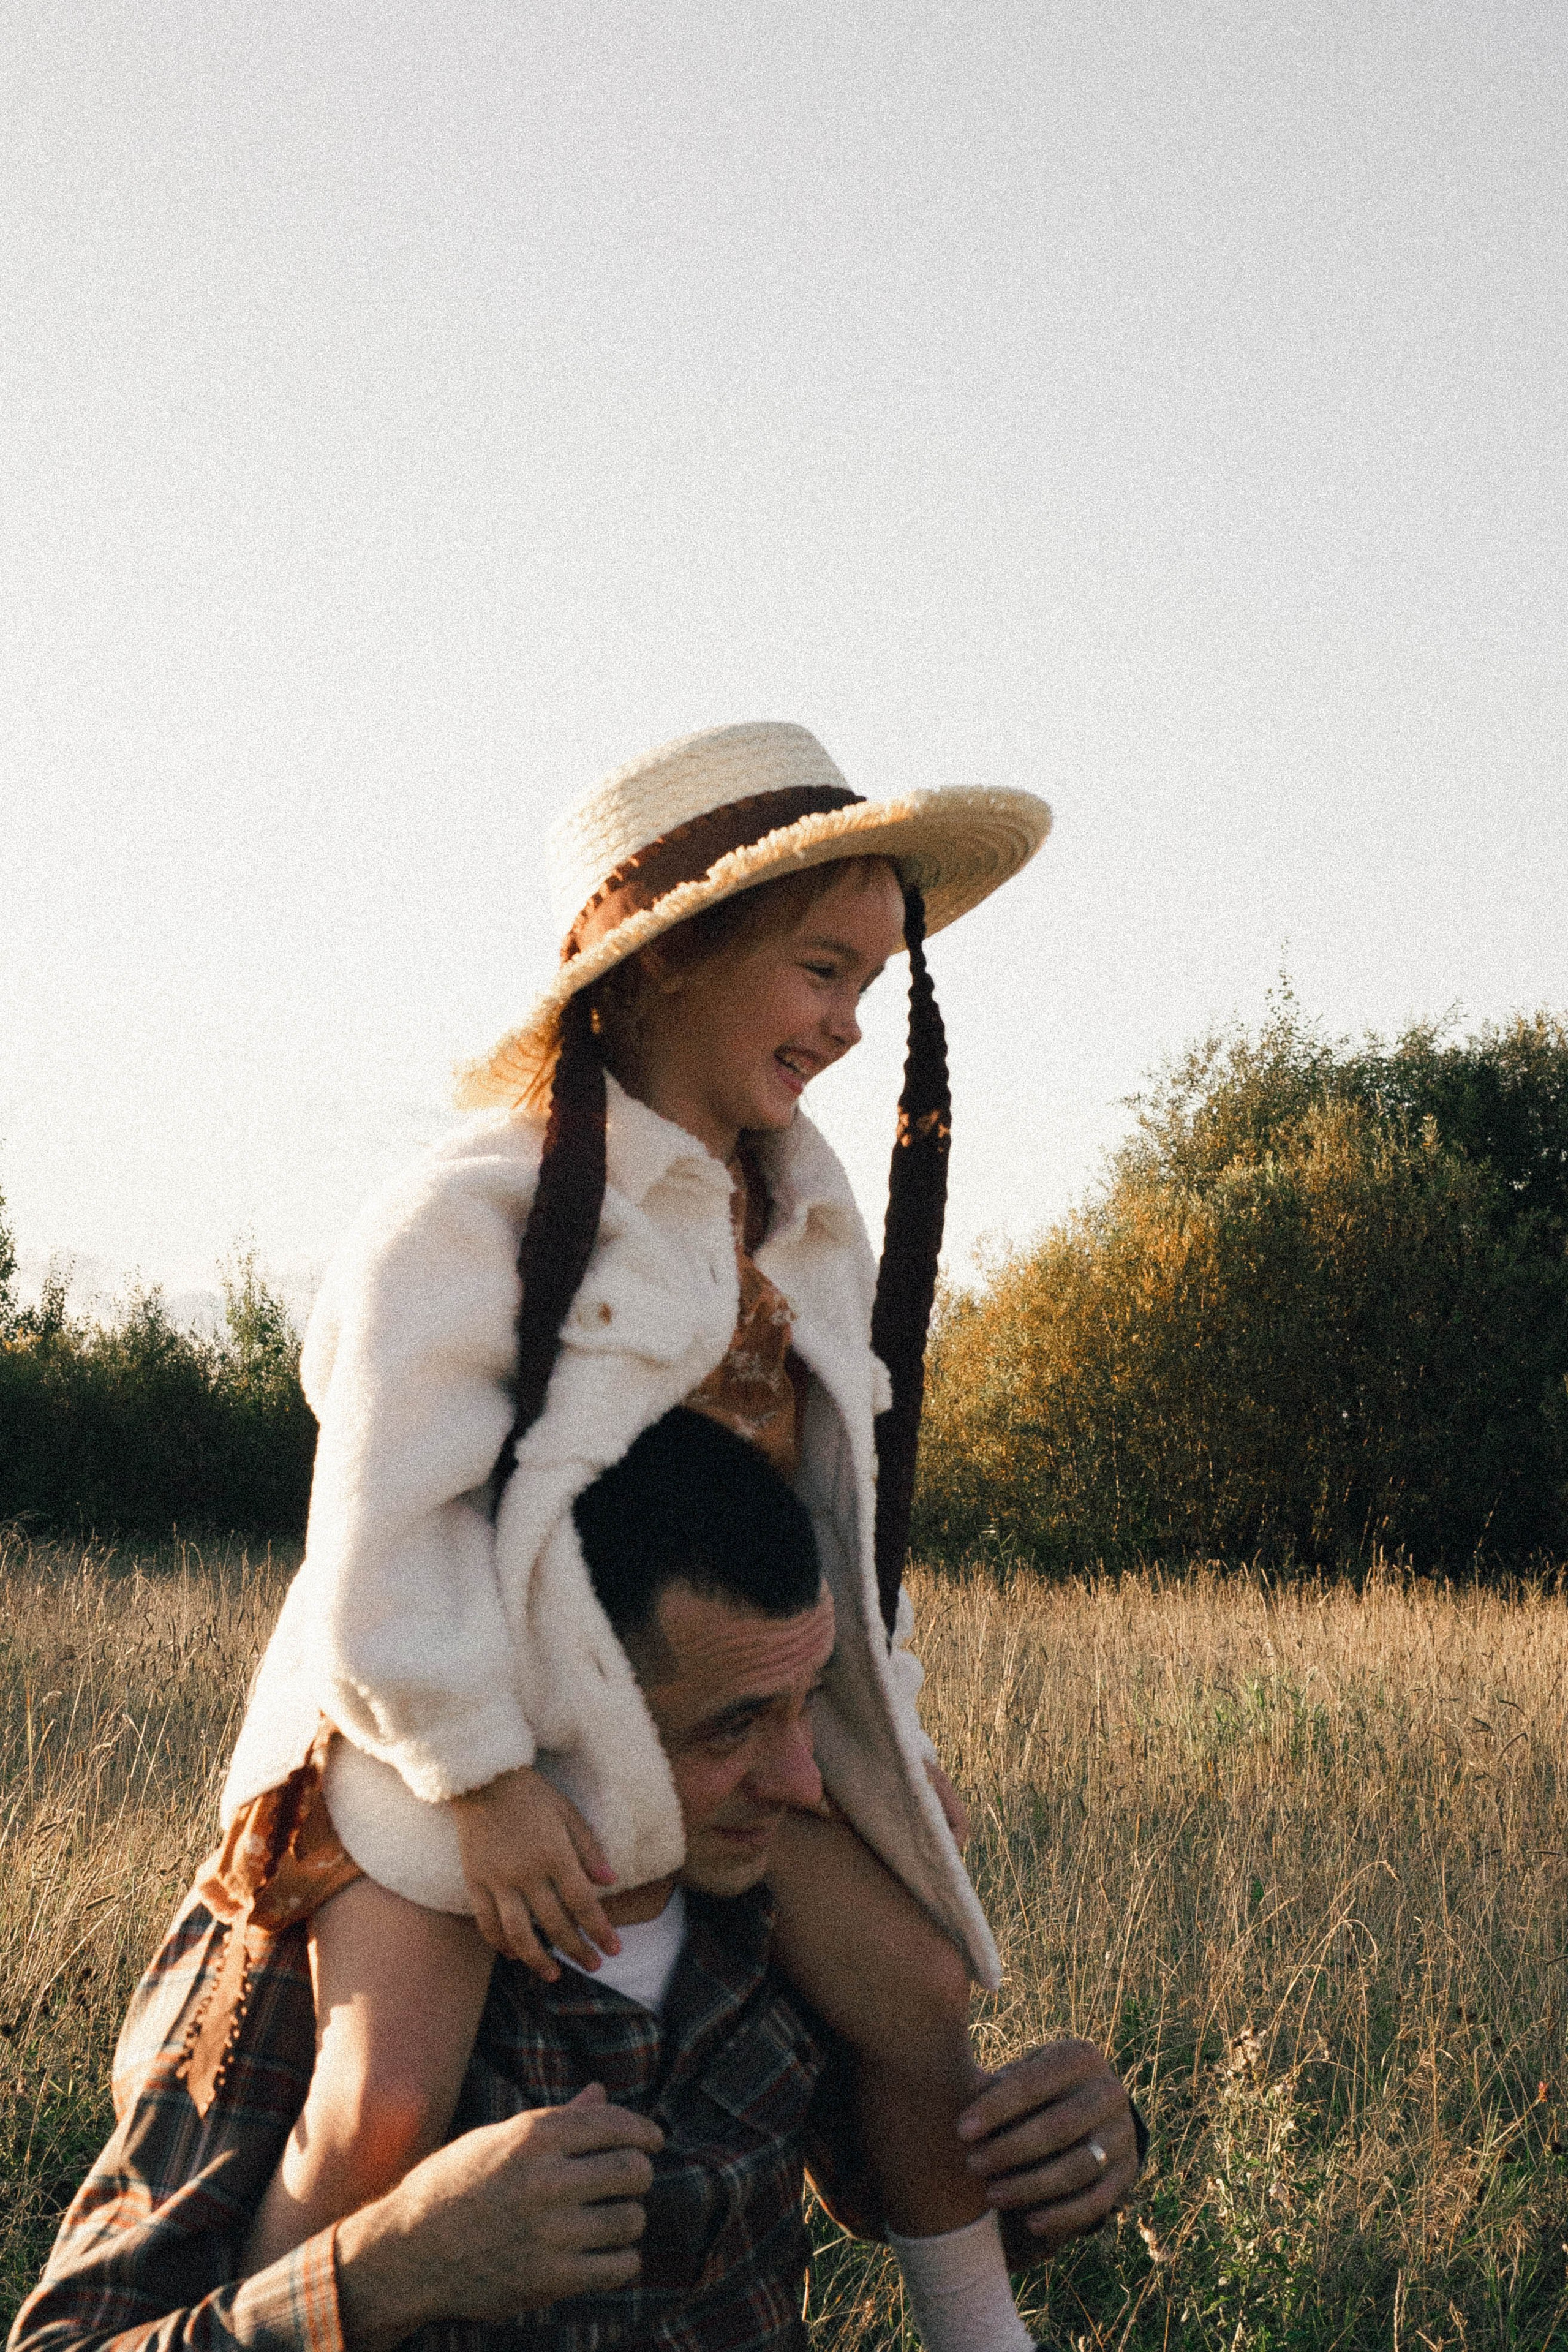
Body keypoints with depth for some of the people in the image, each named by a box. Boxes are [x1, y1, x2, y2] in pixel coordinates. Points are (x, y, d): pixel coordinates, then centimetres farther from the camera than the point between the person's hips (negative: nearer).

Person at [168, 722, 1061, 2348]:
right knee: (388, 2108, -23)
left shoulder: (798, 1217, 10)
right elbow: (382, 1516, -19)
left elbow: (830, 1488, 19)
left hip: (685, 1721, 7)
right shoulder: (483, 1206, -16)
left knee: (918, 1995, 6)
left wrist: (891, 1726, 17)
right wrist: (484, 1781, -20)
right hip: (434, 1725, -7)